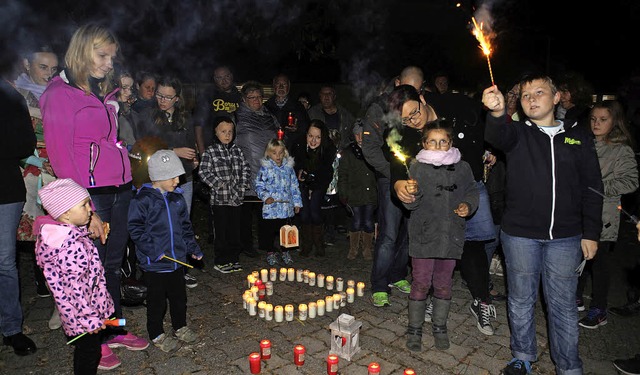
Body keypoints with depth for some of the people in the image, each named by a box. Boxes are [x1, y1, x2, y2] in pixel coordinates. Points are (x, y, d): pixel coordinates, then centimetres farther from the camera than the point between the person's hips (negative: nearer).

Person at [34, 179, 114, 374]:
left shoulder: (62, 233, -2)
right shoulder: (73, 247, -32)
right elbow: (76, 288, -28)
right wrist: (90, 319, -20)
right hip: (83, 315, -9)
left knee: (83, 351, 26)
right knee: (89, 354, 11)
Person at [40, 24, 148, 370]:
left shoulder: (104, 93, 16)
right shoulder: (60, 94, -6)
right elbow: (61, 158, -12)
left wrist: (128, 186, 7)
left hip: (120, 191, 7)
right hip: (90, 195, -7)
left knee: (113, 264, 15)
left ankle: (115, 330, 30)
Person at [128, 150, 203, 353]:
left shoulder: (177, 197, 5)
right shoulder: (142, 200, -15)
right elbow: (136, 229, -14)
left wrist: (193, 247, 11)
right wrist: (154, 251, -19)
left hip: (177, 259, 6)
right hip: (154, 263, -6)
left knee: (179, 296, 18)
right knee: (157, 300, 9)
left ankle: (180, 327, 38)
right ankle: (157, 335, 28)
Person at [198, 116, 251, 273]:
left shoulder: (237, 150, 9)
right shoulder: (210, 151, -4)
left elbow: (246, 168, 12)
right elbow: (203, 171, -8)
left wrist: (243, 184, 0)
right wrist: (218, 183, -15)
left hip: (236, 198, 4)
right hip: (219, 198, -4)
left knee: (235, 230, 11)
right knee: (222, 231, 3)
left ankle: (234, 259, 24)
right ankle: (221, 261, 16)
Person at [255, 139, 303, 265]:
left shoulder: (288, 167, 7)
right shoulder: (265, 168, -4)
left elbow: (294, 186, 11)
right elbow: (259, 186, -4)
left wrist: (297, 202, 9)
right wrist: (265, 197, -19)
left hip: (286, 207, 3)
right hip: (270, 207, -3)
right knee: (269, 231, 7)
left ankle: (285, 251, 29)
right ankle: (270, 253, 23)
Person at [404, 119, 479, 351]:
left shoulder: (462, 168, 2)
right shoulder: (417, 167, -7)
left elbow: (472, 192, 16)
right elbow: (410, 205, -10)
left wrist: (468, 206, -4)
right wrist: (412, 194, -32)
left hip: (451, 236, 3)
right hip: (423, 236, -3)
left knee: (444, 285, 16)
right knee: (421, 284, 5)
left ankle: (440, 327, 36)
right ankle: (414, 329, 24)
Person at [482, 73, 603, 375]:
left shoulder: (578, 137, 7)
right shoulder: (517, 132, 3)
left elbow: (592, 187, 7)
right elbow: (497, 136, -23)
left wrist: (591, 233, 2)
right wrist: (496, 112, -44)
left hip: (566, 237, 1)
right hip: (520, 234, 0)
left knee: (563, 305, 9)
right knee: (521, 300, 12)